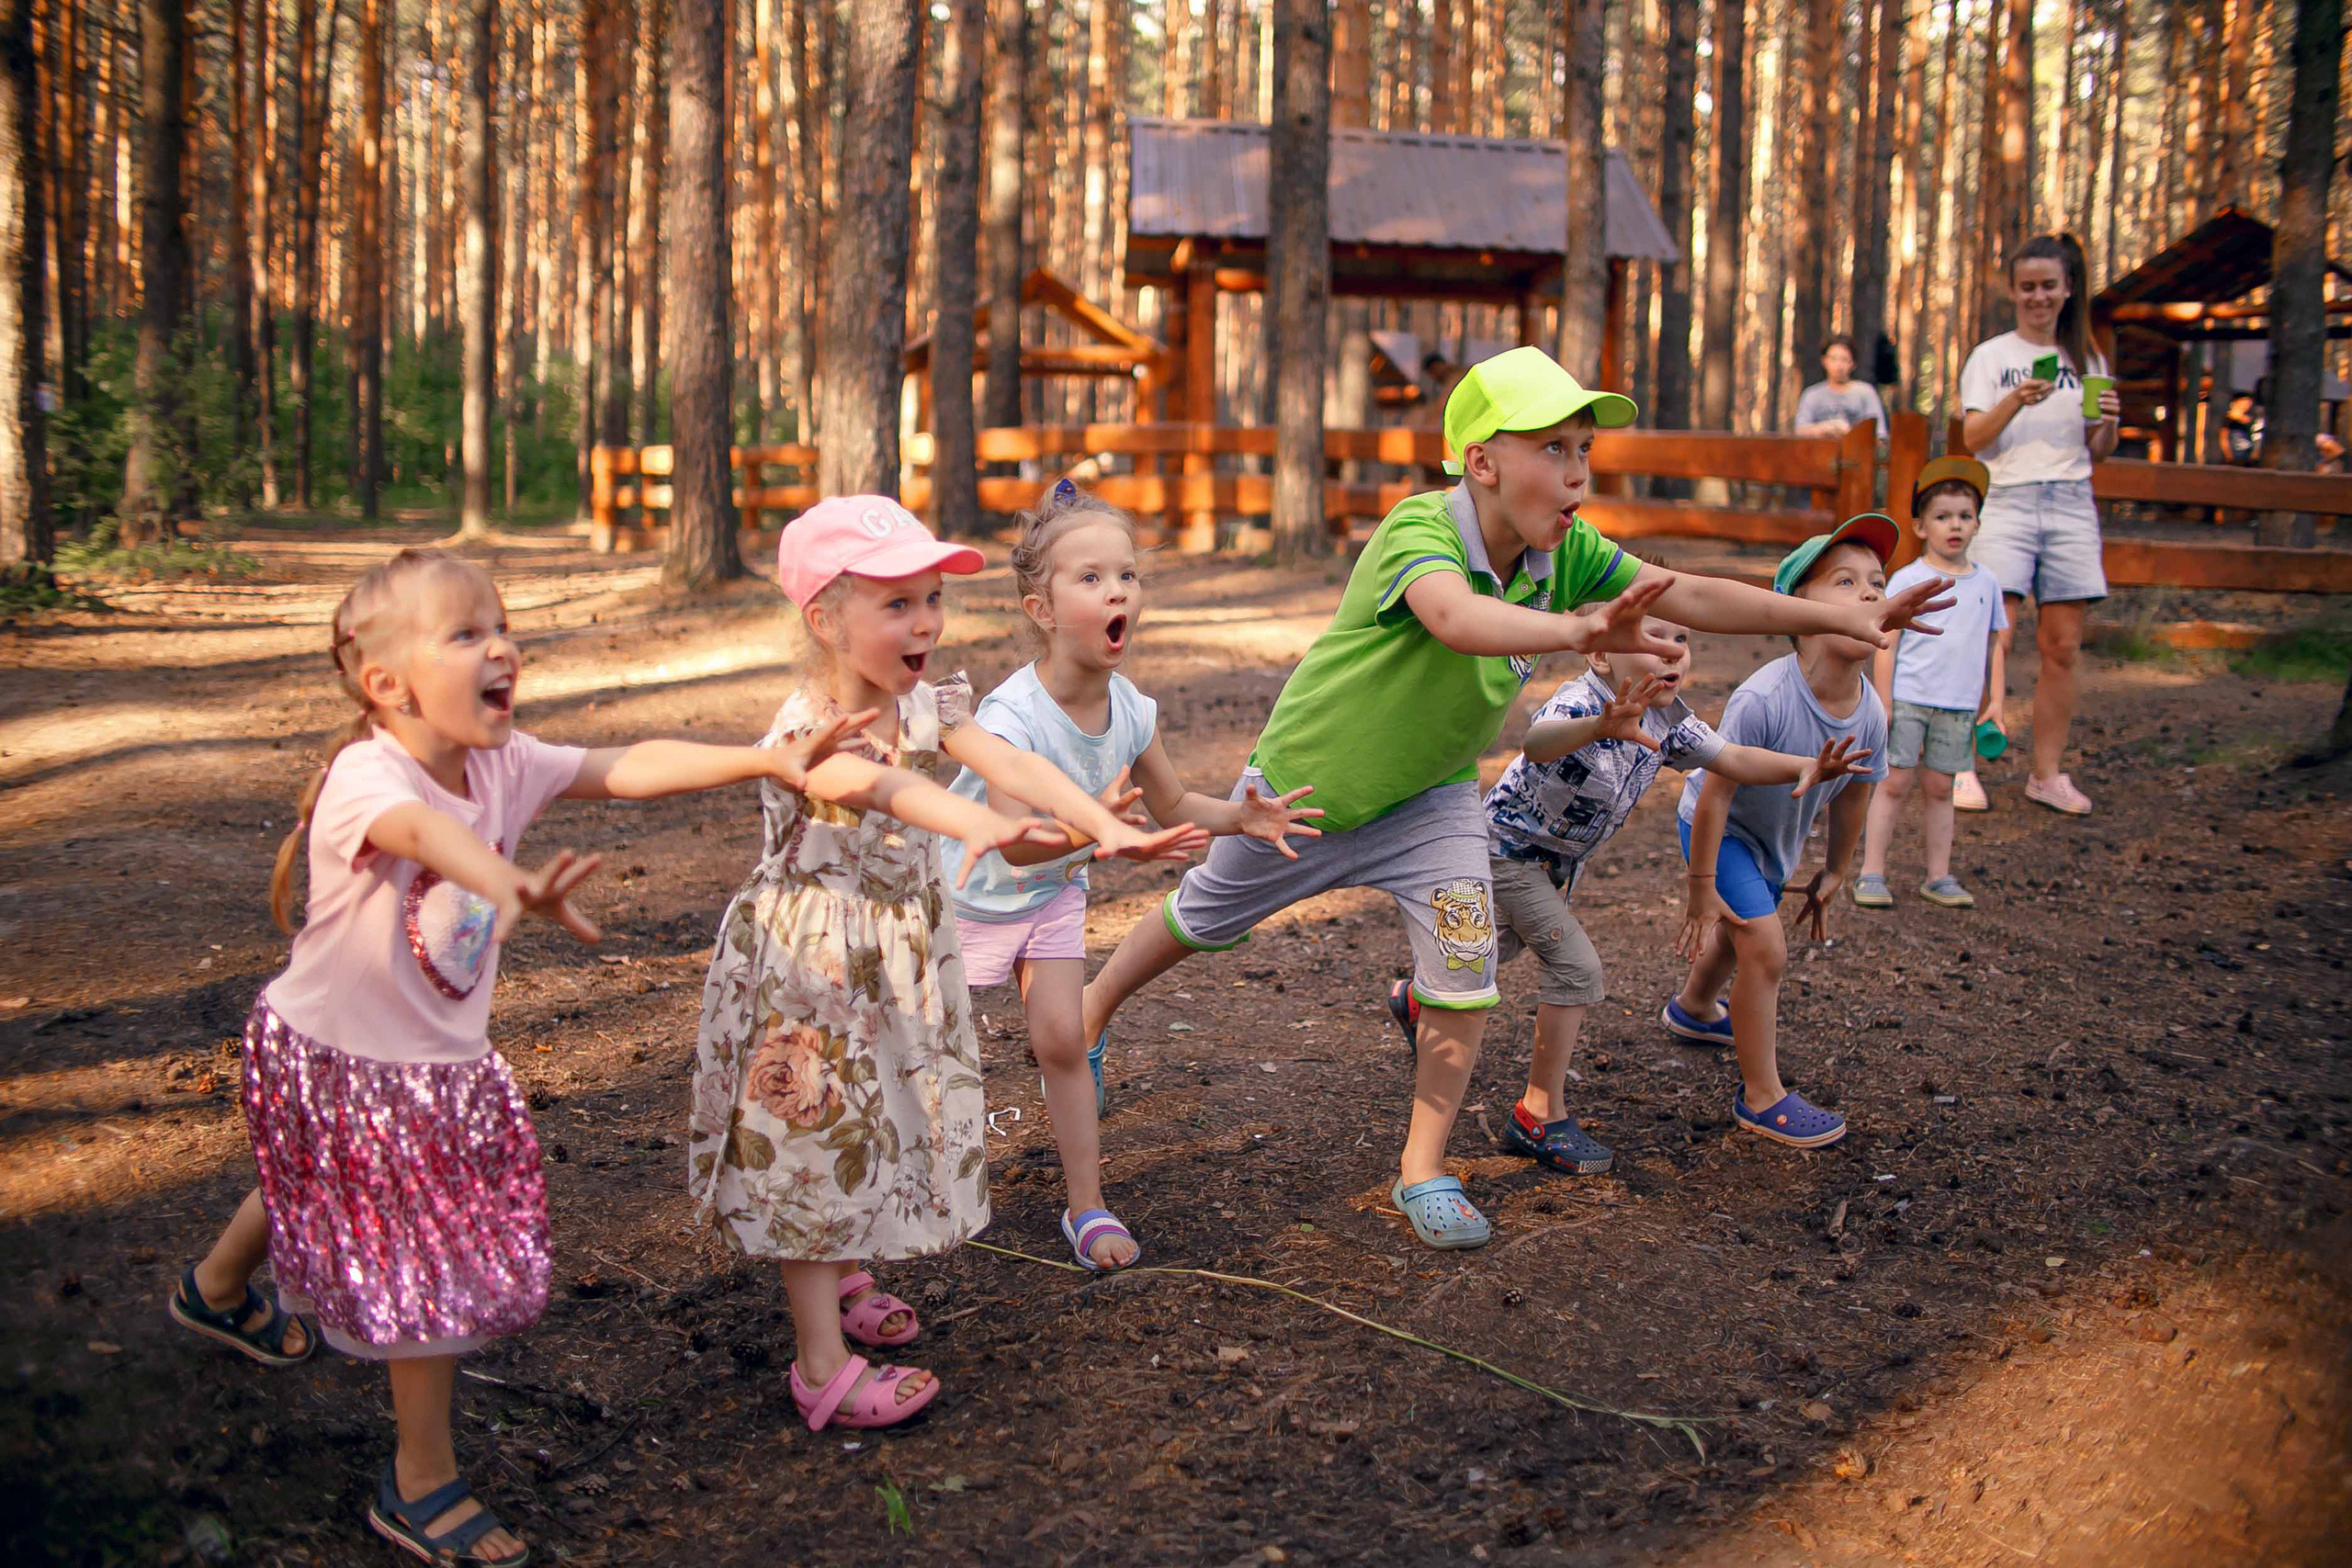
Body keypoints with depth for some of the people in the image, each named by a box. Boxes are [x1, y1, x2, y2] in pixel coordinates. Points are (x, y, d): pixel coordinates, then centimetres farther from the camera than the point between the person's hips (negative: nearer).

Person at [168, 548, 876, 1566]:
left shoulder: (503, 763, -9)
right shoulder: (366, 775, -31)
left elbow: (628, 769, -11)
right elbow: (423, 829, -54)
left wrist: (764, 758, -21)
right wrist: (513, 886, -75)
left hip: (442, 1062, 7)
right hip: (338, 1059, -7)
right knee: (432, 1269, -1)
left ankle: (217, 1290, 60)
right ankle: (423, 1486, 19)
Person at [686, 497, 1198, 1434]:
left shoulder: (927, 704, -3)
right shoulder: (805, 733, -25)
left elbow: (1012, 764, -16)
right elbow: (884, 786, -45)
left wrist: (1108, 827, -31)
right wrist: (983, 828, -64)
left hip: (900, 953, 7)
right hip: (811, 961, -7)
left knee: (879, 1121, 20)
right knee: (817, 1135, 0)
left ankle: (840, 1273, 45)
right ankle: (823, 1366, 8)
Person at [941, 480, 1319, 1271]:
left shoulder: (1130, 711, -15)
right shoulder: (1011, 717, -35)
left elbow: (1171, 805, -2)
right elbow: (1016, 840, -43)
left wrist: (1240, 816, -21)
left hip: (1051, 892, 4)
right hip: (965, 892, -4)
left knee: (1062, 1037, -3)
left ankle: (1087, 1207, 7)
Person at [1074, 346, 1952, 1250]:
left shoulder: (1568, 555, -16)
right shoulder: (1418, 529, -34)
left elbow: (1694, 598, -18)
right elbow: (1456, 617, -56)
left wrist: (1840, 618, -26)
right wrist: (1575, 629, -74)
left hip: (1430, 800, 4)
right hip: (1305, 784, -4)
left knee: (1465, 977, -8)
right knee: (1205, 917, 18)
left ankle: (1423, 1173, 12)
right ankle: (1094, 1006, 47)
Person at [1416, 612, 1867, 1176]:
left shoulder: (1666, 719, -13)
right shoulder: (1580, 703, -37)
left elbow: (1732, 758, -8)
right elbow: (1537, 742, -60)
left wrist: (1804, 767, -27)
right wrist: (1599, 727, -83)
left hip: (1563, 857, 9)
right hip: (1511, 847, -9)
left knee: (1502, 946, 27)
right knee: (1576, 966, -15)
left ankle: (1417, 1000, 55)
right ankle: (1540, 1115, -5)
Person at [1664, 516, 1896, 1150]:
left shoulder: (1870, 713, -21)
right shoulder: (1762, 700, -40)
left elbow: (1852, 798, -3)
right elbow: (1717, 793, -31)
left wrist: (1834, 872, 11)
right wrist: (1701, 886, -23)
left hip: (1777, 838, 7)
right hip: (1718, 830, -7)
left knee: (1738, 936, 29)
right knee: (1765, 950, -15)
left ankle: (1692, 1008, 60)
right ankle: (1762, 1098, 2)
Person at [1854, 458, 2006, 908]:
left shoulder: (1985, 582, 9)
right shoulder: (1906, 580, -3)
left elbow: (1993, 643, 16)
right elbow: (1887, 645, -4)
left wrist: (1995, 701, 13)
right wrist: (1882, 703, -9)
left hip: (1959, 707, 3)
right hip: (1907, 700, -3)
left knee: (1940, 788, 9)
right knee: (1895, 784, -2)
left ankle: (1939, 877, 16)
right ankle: (1872, 874, 4)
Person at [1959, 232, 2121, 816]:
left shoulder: (2088, 361, 15)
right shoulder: (1991, 356, 6)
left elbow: (2098, 452, 16)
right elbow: (1973, 438, -6)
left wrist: (2108, 424, -5)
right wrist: (2015, 401, -23)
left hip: (2072, 504, 3)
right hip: (2009, 500, -3)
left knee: (2062, 647, 0)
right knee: (1994, 640, -13)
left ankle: (2048, 774, 7)